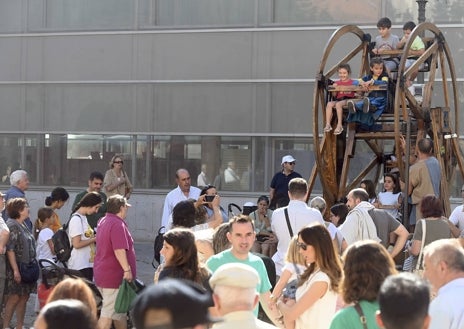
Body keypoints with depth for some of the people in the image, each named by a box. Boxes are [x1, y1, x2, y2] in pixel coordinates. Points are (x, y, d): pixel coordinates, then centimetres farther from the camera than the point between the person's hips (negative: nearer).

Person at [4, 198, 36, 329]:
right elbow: (10, 249, -19)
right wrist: (15, 270, -21)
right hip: (16, 269, -9)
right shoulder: (12, 225, -14)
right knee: (14, 297, -7)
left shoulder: (23, 225, 14)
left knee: (24, 297, 9)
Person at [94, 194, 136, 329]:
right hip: (114, 276, -10)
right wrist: (127, 269, -25)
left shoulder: (103, 221, 14)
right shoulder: (118, 224, -19)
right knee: (108, 313, -8)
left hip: (102, 272, 10)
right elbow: (119, 250, -26)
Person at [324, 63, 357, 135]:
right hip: (338, 100, 4)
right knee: (329, 104, -28)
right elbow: (334, 96, 12)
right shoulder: (337, 83, 17)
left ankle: (339, 125, -32)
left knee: (338, 104, -36)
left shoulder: (352, 83, 8)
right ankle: (328, 124, -32)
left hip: (348, 99, -4)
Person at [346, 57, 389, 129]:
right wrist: (361, 82, -10)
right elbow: (355, 82, 13)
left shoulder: (384, 75, 8)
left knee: (376, 102, -40)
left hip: (381, 98, -3)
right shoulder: (368, 77, 19)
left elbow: (385, 83, -16)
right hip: (371, 97, 3)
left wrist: (372, 82, -24)